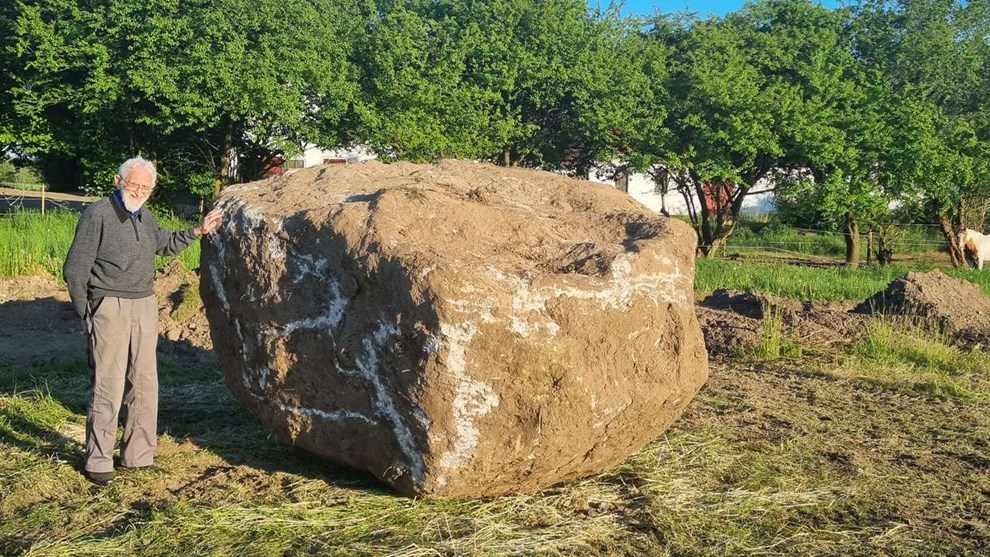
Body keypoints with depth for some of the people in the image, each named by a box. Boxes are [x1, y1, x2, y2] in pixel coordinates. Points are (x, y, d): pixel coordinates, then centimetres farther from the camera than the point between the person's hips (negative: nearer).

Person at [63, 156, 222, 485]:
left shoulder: (145, 217, 11)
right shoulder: (98, 214, -10)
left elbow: (166, 244, 32)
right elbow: (74, 270, -8)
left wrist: (198, 231, 23)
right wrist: (86, 315, -7)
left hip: (146, 306, 7)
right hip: (110, 307, -7)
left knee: (145, 383, 10)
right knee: (108, 387, -6)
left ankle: (138, 455, 21)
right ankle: (98, 463, 5)